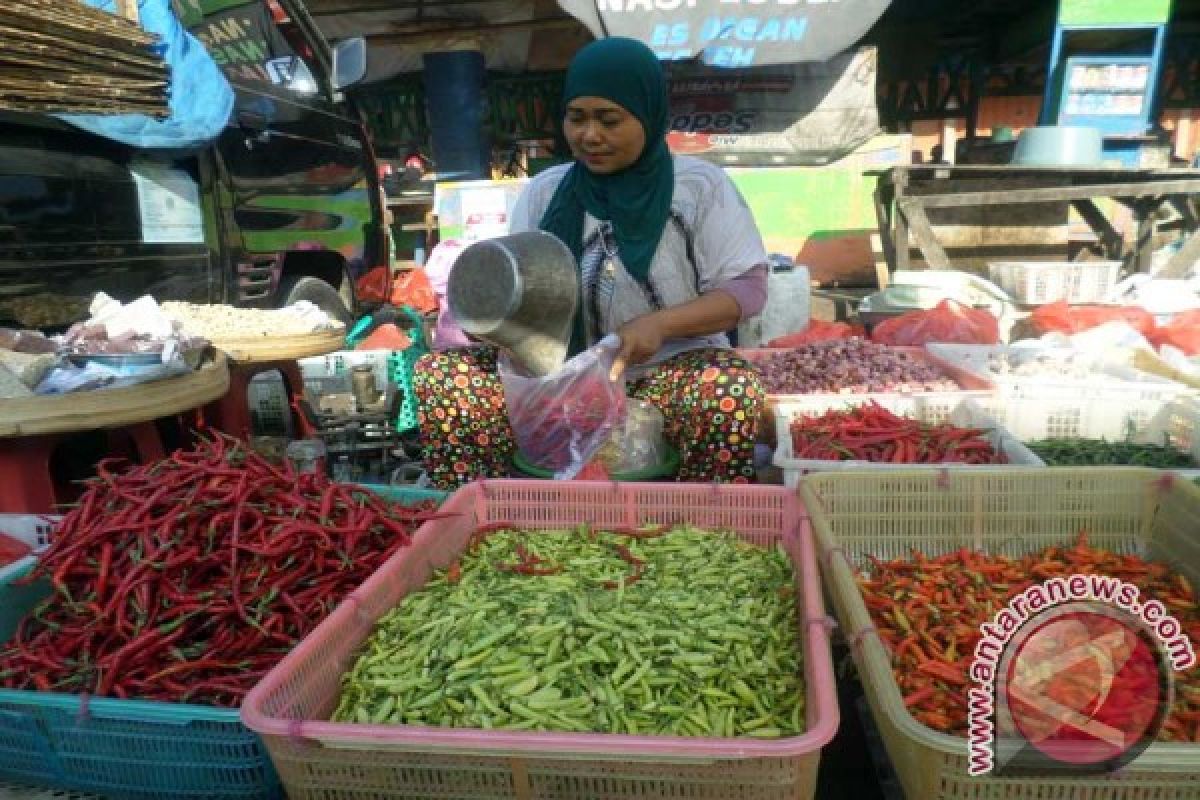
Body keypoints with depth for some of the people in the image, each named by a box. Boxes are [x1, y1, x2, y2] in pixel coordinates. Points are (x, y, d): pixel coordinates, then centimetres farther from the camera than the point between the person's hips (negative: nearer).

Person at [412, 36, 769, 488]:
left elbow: (748, 287, -5)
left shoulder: (700, 186, -1)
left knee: (734, 392, -36)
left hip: (670, 368, -2)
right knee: (437, 375, -18)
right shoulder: (544, 191, 6)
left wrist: (661, 322, -21)